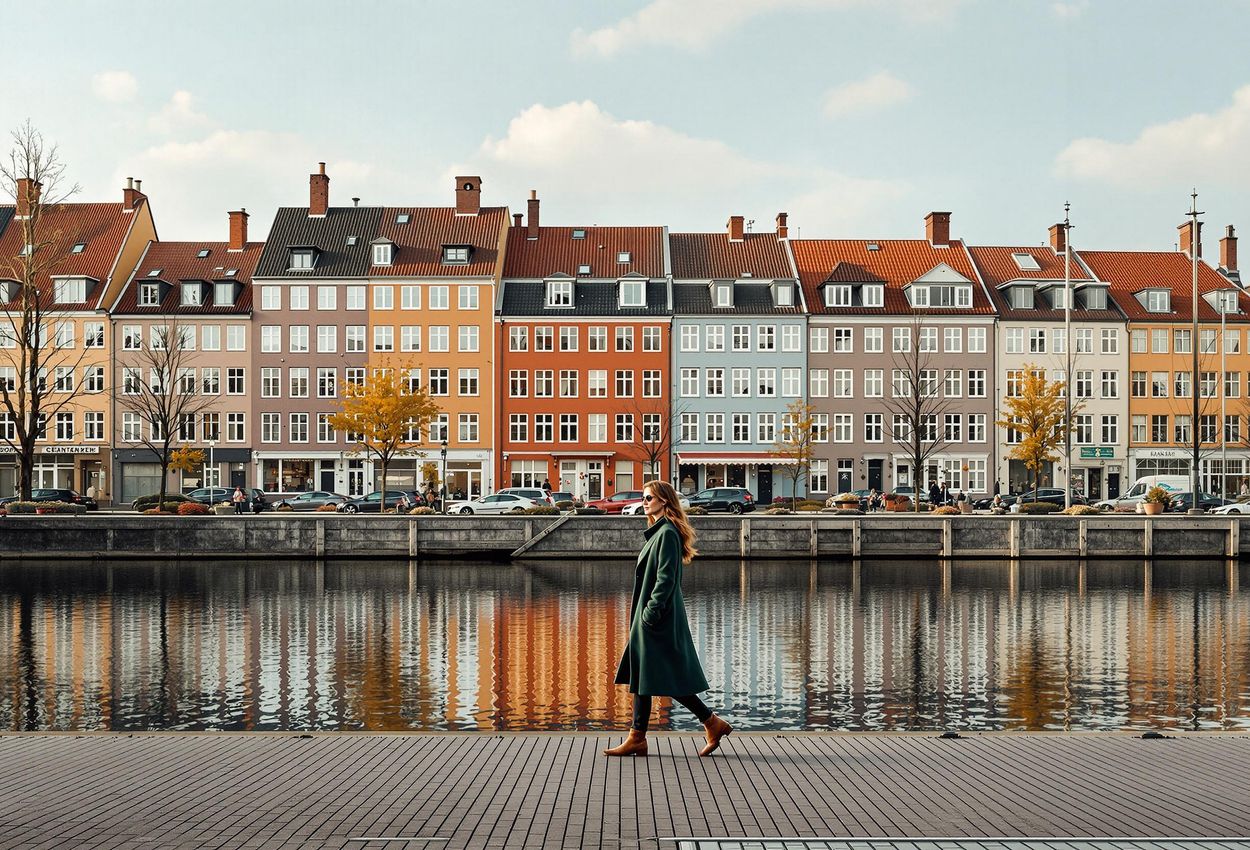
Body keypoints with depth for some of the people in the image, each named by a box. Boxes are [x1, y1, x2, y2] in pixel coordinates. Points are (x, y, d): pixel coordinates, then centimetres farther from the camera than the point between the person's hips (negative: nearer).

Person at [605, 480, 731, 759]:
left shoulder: (667, 533, -14)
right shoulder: (657, 532, 16)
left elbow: (666, 578, -20)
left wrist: (651, 612, -21)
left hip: (659, 619, -10)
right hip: (650, 618, 10)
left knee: (668, 678, -4)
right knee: (641, 676, 8)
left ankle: (713, 723, 7)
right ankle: (637, 739, 11)